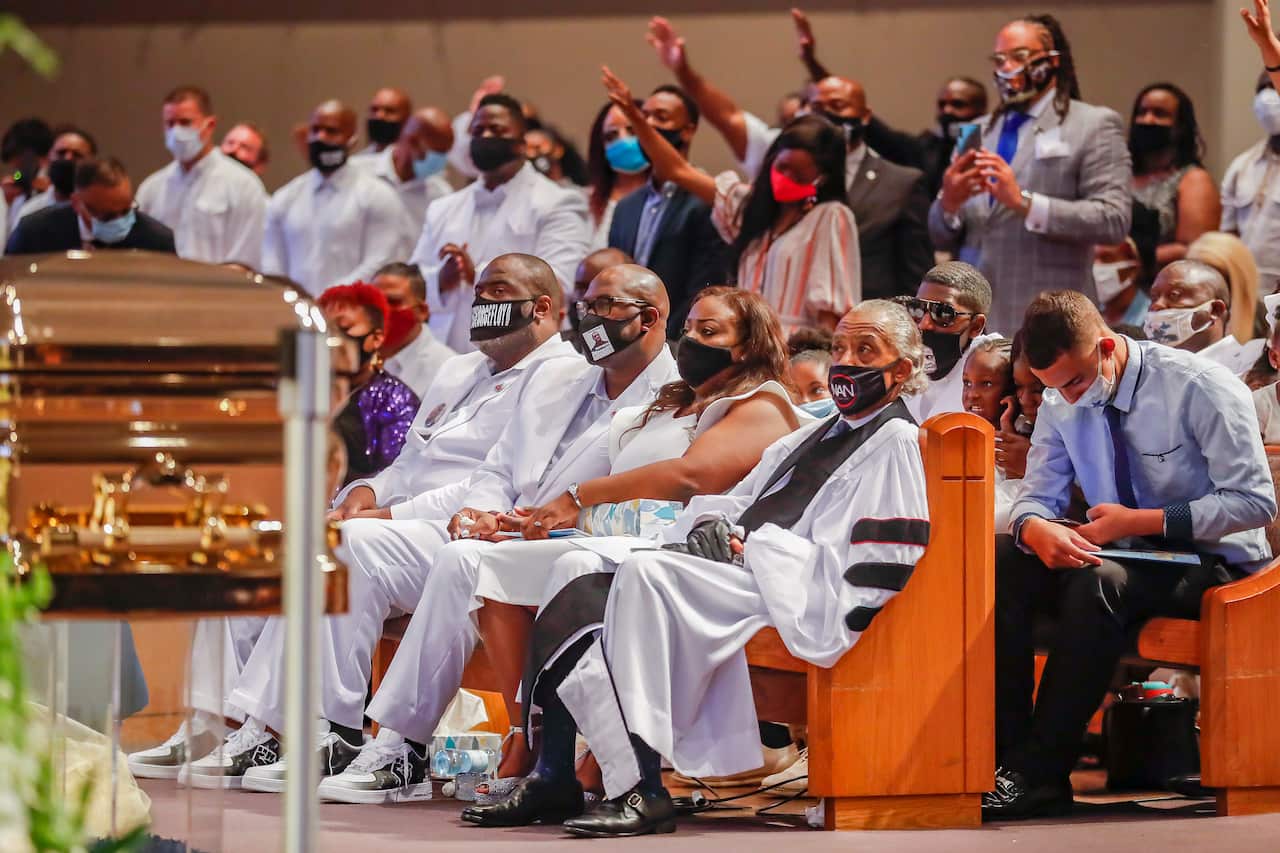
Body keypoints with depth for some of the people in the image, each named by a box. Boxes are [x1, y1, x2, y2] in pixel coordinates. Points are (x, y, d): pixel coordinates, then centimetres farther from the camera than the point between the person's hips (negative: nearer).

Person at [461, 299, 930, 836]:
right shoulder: (814, 436, 27)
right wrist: (712, 525, 1)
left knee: (648, 572, -31)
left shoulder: (896, 444, -2)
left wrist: (752, 546, -11)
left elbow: (878, 573, -15)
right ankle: (553, 778, -10)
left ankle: (642, 792, -36)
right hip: (740, 571, 9)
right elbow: (736, 503, 27)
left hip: (800, 600, -9)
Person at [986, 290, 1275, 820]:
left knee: (1101, 581, -37)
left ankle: (1039, 775, -34)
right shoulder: (1063, 406, 3)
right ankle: (1003, 751, -25)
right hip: (1117, 556, 6)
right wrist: (1035, 528, -24)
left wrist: (1140, 522, -23)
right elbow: (1038, 495, 4)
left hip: (1209, 562, -6)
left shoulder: (1200, 388, -14)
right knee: (1003, 556, -21)